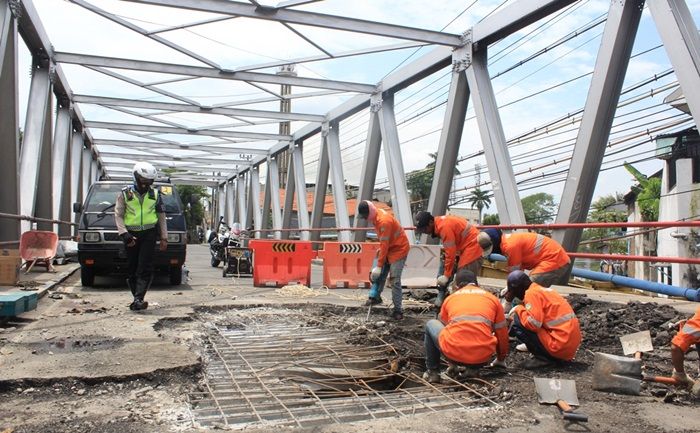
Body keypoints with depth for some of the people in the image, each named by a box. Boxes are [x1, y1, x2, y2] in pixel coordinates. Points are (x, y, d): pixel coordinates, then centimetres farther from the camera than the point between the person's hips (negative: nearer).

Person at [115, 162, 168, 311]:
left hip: (149, 233, 0)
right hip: (131, 235, 1)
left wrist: (164, 238, 8)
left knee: (145, 268, -11)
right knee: (132, 269, 4)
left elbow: (161, 217, 12)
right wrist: (124, 233, -11)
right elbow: (118, 215, 1)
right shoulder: (125, 193, 3)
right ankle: (139, 299, 13)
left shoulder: (155, 194, 8)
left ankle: (138, 298, -14)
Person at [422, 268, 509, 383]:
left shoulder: (450, 298, 20)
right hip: (483, 358, 1)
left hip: (453, 353, -1)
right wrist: (501, 360, 41)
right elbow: (502, 334, 23)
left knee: (431, 324, 28)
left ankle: (432, 372, 25)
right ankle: (473, 369, 22)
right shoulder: (493, 298, 18)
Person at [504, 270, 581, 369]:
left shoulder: (532, 293, -11)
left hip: (560, 346, -9)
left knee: (517, 323, -10)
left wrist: (518, 310, -6)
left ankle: (542, 357, -5)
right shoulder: (541, 290, 17)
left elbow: (534, 324, -22)